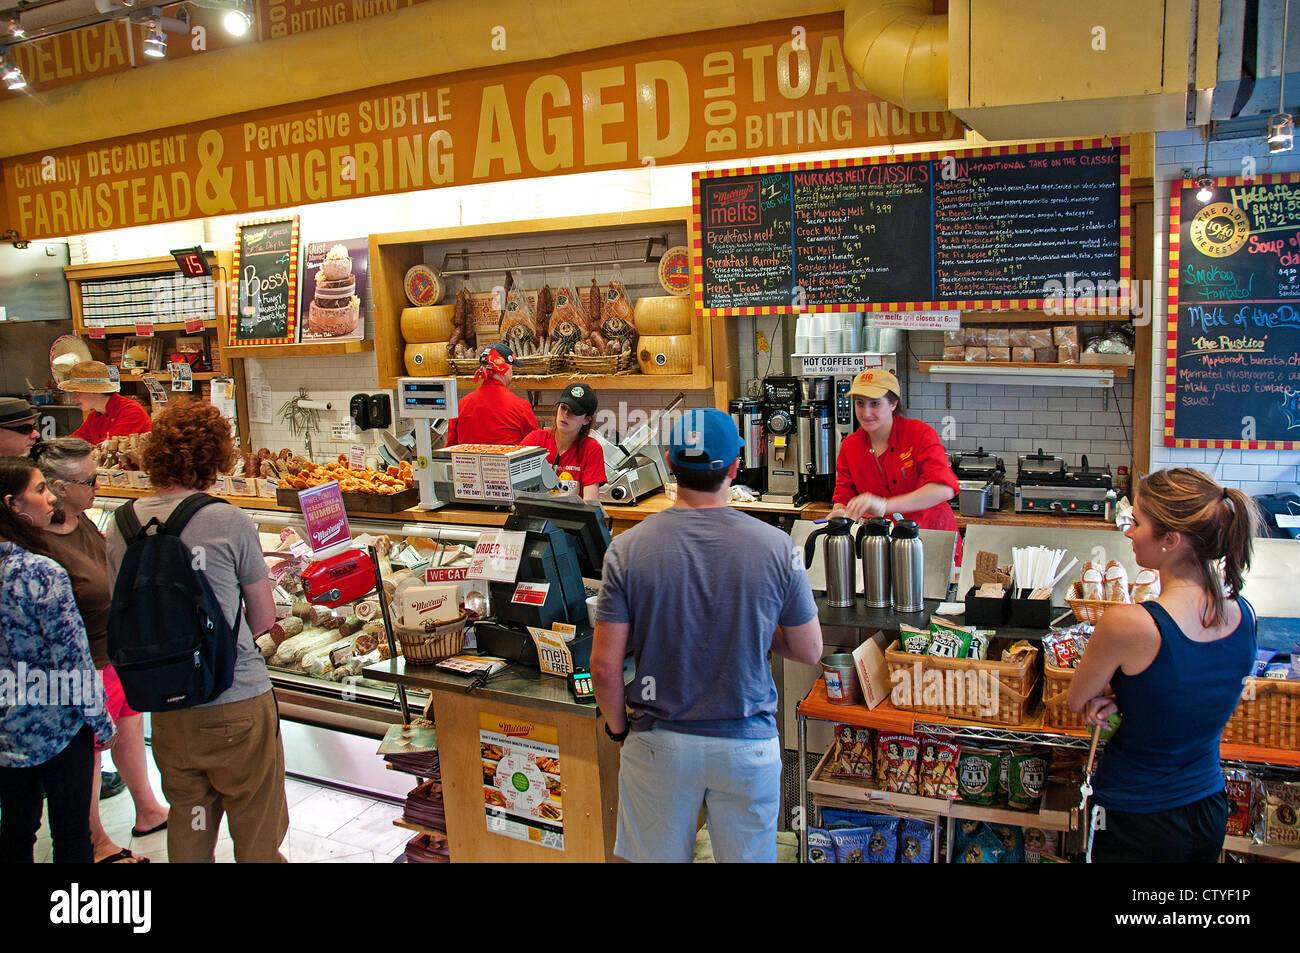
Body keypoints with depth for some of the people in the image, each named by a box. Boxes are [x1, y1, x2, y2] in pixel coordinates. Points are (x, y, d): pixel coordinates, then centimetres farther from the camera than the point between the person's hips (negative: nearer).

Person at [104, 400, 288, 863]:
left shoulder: (121, 526, -1)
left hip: (166, 707, 5)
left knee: (187, 821, 20)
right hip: (237, 702, -4)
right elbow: (264, 619, -4)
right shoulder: (230, 522, -13)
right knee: (258, 833, 9)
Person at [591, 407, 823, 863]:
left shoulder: (627, 548, -13)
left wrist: (617, 727, 8)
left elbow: (605, 665, -10)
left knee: (657, 855, 19)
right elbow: (808, 651, -2)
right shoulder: (777, 547, -13)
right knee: (747, 855, 18)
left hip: (658, 742, 0)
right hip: (748, 743, 0)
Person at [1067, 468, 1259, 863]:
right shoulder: (1244, 615, -9)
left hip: (1135, 823, -6)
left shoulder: (1126, 623, -30)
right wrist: (1120, 698, -9)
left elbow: (1076, 700, -12)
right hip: (1212, 814, 6)